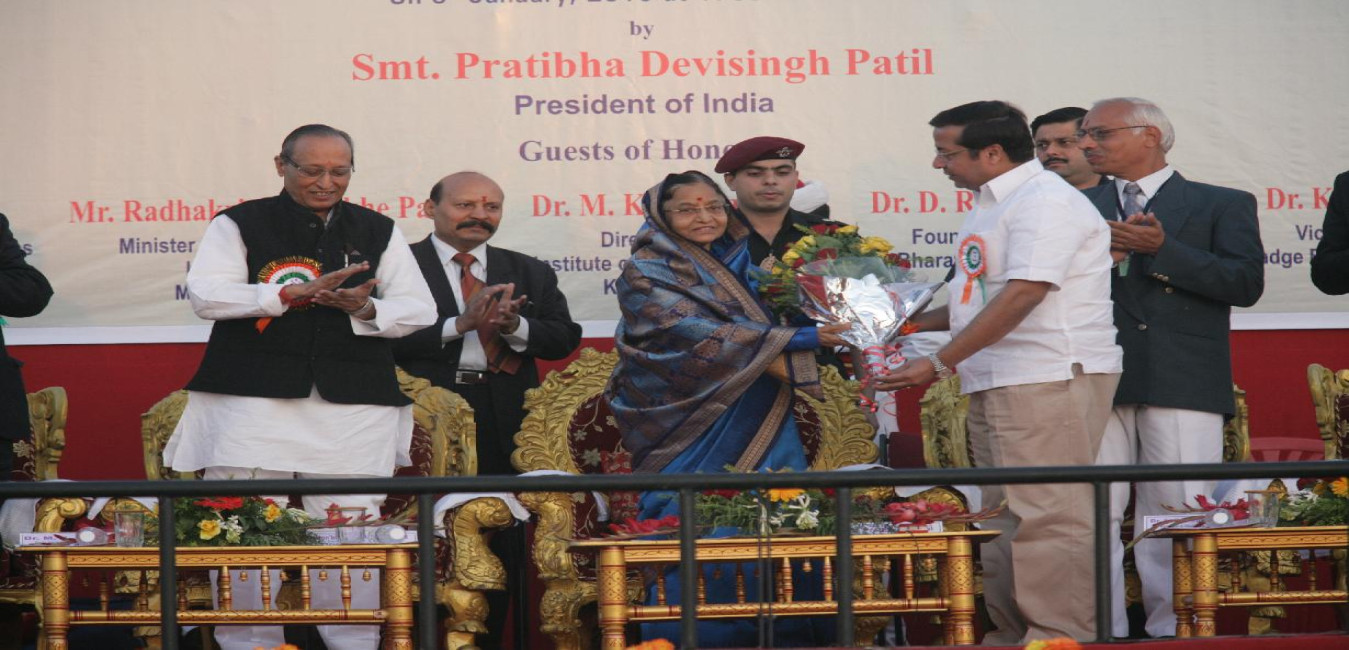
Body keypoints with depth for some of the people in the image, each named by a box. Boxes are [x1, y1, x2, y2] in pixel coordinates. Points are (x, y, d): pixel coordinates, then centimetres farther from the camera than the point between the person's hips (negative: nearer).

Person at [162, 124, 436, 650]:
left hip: (355, 407, 2)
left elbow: (420, 309, 12)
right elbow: (205, 295, -5)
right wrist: (296, 292, -13)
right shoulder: (239, 225, 8)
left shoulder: (377, 231, 16)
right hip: (252, 403, -1)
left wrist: (364, 308, -10)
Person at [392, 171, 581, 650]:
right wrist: (459, 324, -18)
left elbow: (564, 339, 8)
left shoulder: (531, 273, 15)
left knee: (502, 543, 8)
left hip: (507, 425, 4)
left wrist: (513, 326, -11)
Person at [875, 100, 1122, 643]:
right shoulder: (990, 205, 19)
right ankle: (1011, 635, 19)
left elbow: (1022, 294, -22)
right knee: (1004, 520, 12)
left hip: (1049, 379, -10)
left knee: (1045, 516, -9)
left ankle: (1060, 635, -5)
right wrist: (914, 324, 15)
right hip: (994, 384, 10)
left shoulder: (1045, 200, -13)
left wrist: (940, 364, -21)